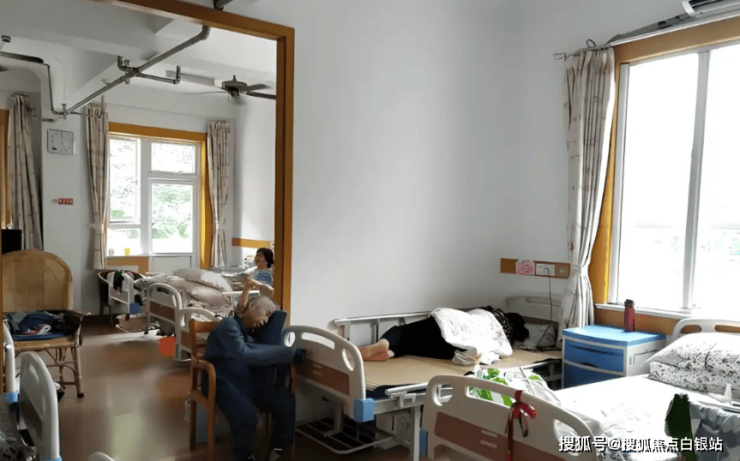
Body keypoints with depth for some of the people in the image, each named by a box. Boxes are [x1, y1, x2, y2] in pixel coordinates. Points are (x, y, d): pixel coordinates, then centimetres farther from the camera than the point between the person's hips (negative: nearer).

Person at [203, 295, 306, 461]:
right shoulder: (228, 325, -15)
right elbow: (245, 354, -32)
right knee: (247, 416, -34)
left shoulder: (253, 329, 13)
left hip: (249, 381, 7)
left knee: (287, 402, -15)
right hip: (224, 383, -7)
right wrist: (290, 353, -34)